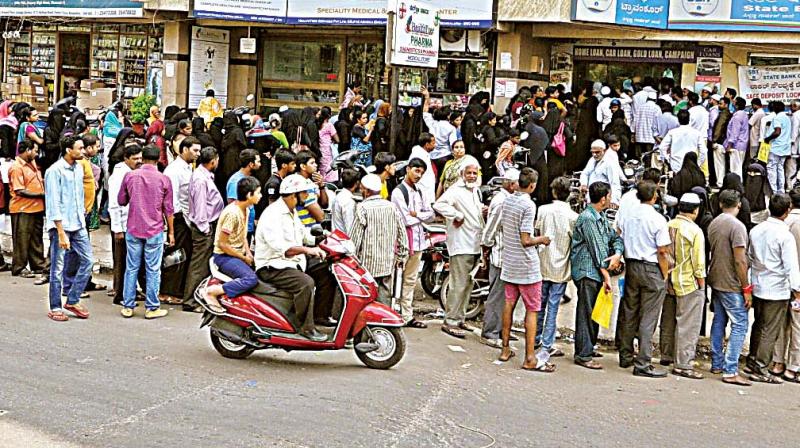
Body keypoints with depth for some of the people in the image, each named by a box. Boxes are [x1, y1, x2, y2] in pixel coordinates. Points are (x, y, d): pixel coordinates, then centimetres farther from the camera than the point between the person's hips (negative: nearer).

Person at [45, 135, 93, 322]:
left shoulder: (79, 168, 10)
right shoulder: (55, 171, -13)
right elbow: (53, 203, -15)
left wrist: (82, 220, 14)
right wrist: (61, 232, -18)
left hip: (78, 225, 7)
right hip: (60, 226, -7)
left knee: (87, 260, 5)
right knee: (58, 268, 0)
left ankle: (73, 301, 16)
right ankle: (55, 308, 10)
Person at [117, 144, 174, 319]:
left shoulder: (130, 176, -2)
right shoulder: (164, 180, -5)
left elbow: (121, 201, 10)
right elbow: (168, 209, -1)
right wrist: (171, 231, 8)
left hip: (133, 230, 2)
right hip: (155, 231, -2)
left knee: (132, 268, 9)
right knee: (153, 270, 4)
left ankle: (128, 307, 12)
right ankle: (152, 308, 8)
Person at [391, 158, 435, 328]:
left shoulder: (419, 192, 16)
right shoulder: (398, 192, -9)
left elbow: (431, 214, 13)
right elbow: (406, 220, -16)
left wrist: (416, 214, -5)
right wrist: (422, 216, -1)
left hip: (418, 239, 8)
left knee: (410, 280, 12)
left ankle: (407, 316, 17)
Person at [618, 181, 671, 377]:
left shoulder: (629, 216, 4)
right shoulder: (658, 219, -12)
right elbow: (662, 251, -12)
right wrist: (664, 276, 1)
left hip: (631, 266, 6)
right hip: (651, 268, -6)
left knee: (629, 314, 14)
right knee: (648, 318, -2)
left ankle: (625, 357, 24)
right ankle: (642, 364, -3)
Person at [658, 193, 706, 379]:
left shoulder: (667, 226, 0)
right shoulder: (695, 231, -16)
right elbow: (698, 262, -15)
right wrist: (702, 285, -4)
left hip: (668, 281, 6)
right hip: (688, 283, -6)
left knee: (668, 321, 19)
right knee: (687, 325, 0)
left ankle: (666, 355, 33)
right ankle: (683, 364, 0)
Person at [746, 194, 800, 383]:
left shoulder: (756, 230, 2)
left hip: (757, 287, 6)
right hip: (777, 290, -6)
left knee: (758, 325, 21)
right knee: (770, 331, 1)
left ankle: (753, 359, 32)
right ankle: (760, 370, 5)